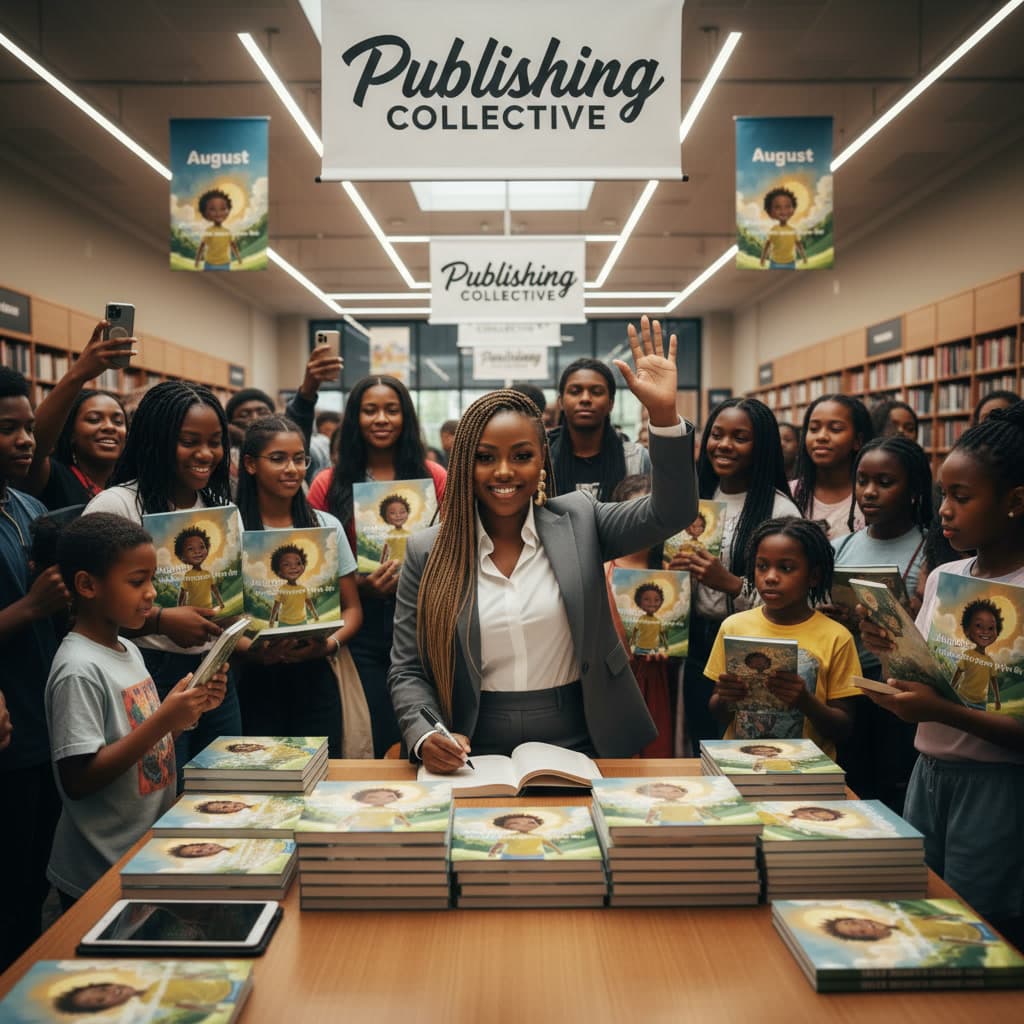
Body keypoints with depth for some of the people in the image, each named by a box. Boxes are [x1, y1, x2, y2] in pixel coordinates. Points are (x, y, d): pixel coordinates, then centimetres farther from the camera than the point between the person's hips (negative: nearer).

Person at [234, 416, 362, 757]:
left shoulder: (326, 526, 7)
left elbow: (352, 608, 9)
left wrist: (330, 644, -11)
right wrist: (255, 651, -21)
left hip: (315, 677, 2)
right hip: (254, 679, -2)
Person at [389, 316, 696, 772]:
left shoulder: (577, 520, 3)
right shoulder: (427, 553, 1)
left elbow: (670, 513, -8)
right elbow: (407, 671, 3)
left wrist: (663, 413, -21)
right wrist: (425, 736, -16)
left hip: (580, 749, 1)